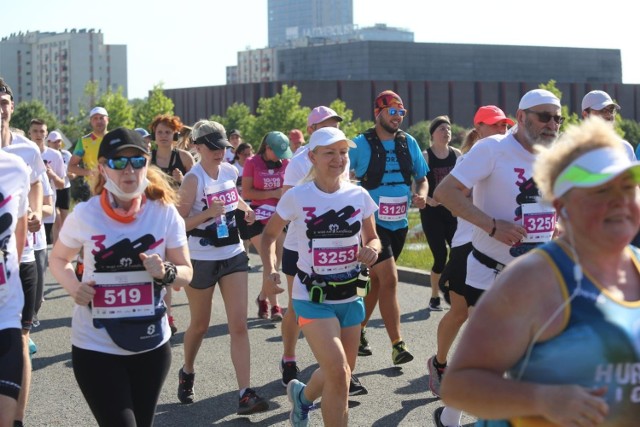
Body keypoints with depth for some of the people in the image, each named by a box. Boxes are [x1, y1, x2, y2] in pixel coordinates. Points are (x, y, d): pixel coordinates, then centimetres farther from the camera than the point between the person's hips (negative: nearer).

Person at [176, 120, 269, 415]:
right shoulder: (193, 179, -16)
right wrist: (208, 213, -32)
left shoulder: (229, 171, 2)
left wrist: (244, 208, 6)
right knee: (200, 325, 12)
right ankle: (187, 373, 41)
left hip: (233, 255, 5)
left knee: (239, 325, -5)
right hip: (201, 260, -5)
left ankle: (245, 394, -9)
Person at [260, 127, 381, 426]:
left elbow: (372, 238, 10)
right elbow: (269, 234, 3)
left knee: (342, 374, 15)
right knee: (339, 374, -18)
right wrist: (270, 270, -13)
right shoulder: (297, 197, -10)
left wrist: (372, 250, -14)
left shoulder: (359, 196, -2)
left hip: (351, 296, 4)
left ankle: (302, 395, 47)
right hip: (313, 297, -4)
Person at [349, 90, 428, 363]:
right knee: (389, 279, -14)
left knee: (375, 280, 16)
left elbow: (421, 177, 14)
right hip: (372, 223, -6)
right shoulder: (361, 145, -9)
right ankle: (397, 345, -12)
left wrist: (421, 194, -8)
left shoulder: (409, 143, 6)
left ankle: (358, 331, 30)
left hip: (399, 224, 6)